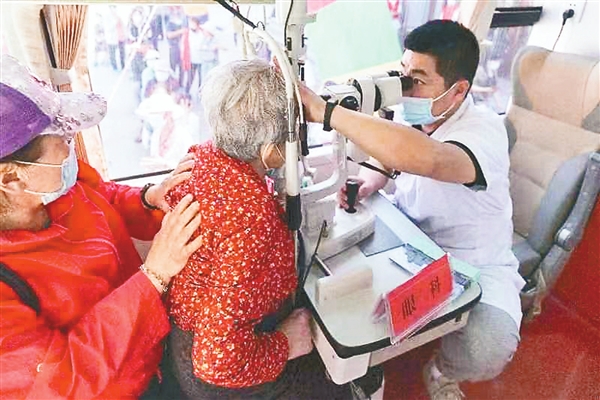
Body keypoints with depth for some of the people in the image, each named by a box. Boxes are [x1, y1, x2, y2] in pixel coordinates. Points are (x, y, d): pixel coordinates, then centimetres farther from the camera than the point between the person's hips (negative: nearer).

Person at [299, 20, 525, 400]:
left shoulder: (483, 130, -28)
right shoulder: (413, 116, -7)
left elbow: (425, 159, -52)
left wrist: (323, 110, -50)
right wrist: (371, 180, -14)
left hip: (474, 265, -5)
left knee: (485, 349, -31)